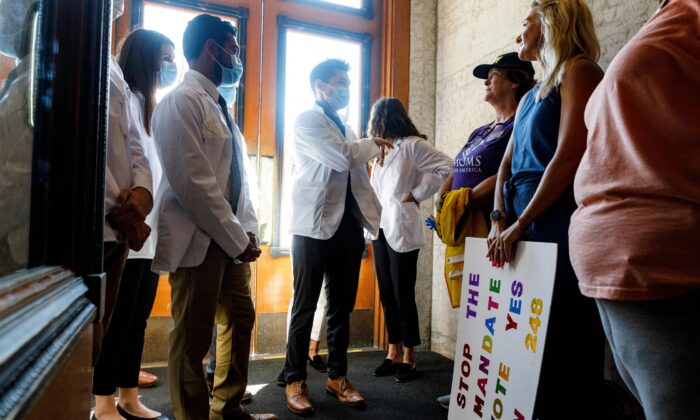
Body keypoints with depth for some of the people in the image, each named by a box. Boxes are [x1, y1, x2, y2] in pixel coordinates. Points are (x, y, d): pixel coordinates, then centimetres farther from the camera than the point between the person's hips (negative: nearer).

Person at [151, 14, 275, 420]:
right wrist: (237, 239, -15)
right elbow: (193, 183, -19)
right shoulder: (182, 101, -11)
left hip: (231, 237, 9)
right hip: (199, 241, -9)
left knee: (241, 319, 15)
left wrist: (247, 230, 5)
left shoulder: (218, 105, 16)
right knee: (194, 337, 2)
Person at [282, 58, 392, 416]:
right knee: (305, 307, 2)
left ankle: (337, 376, 24)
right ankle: (295, 380, 15)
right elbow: (343, 158, -18)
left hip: (348, 225, 7)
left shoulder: (345, 128, 21)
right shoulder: (306, 121, -4)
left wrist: (376, 215, 12)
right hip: (315, 226, -7)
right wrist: (373, 144, 0)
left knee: (342, 306, 12)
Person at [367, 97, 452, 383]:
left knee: (403, 296, -1)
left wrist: (416, 194, -11)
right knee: (387, 296, 10)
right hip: (380, 228, 8)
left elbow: (446, 167, -15)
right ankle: (393, 354, 21)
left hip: (401, 229, -8)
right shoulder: (381, 149, 16)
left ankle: (408, 358, 13)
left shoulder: (412, 145, -7)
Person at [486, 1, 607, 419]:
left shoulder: (578, 71, -2)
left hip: (560, 224, -8)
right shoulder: (531, 96, 23)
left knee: (568, 343, -2)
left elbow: (569, 156, -15)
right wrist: (500, 221, 2)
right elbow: (508, 162, 16)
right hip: (523, 228, 8)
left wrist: (520, 223, -14)